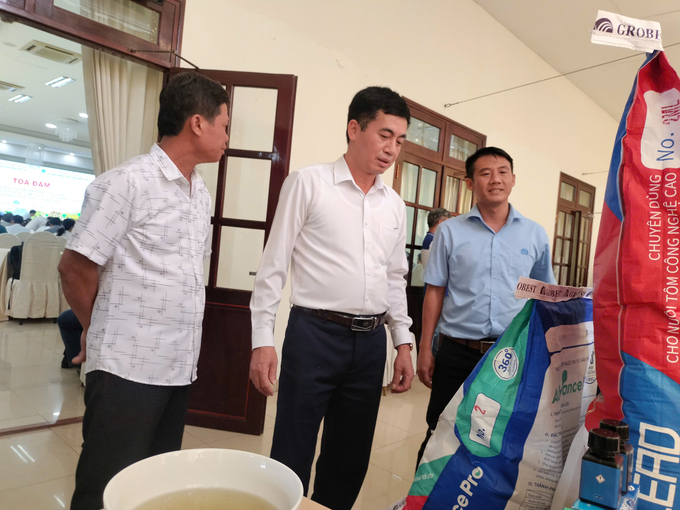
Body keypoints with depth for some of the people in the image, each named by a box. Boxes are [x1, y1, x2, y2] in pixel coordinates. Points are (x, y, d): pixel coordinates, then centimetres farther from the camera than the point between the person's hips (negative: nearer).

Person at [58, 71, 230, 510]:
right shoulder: (126, 182, -13)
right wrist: (101, 331, 4)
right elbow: (75, 268, -9)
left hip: (180, 367, 7)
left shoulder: (202, 194, 11)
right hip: (127, 366, -7)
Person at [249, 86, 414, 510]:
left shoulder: (395, 204, 11)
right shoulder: (309, 183, -4)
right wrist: (262, 339, -9)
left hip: (371, 341, 5)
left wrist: (403, 342, 13)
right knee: (292, 457, 6)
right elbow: (274, 265, -5)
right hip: (315, 333, -5)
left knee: (352, 459, 16)